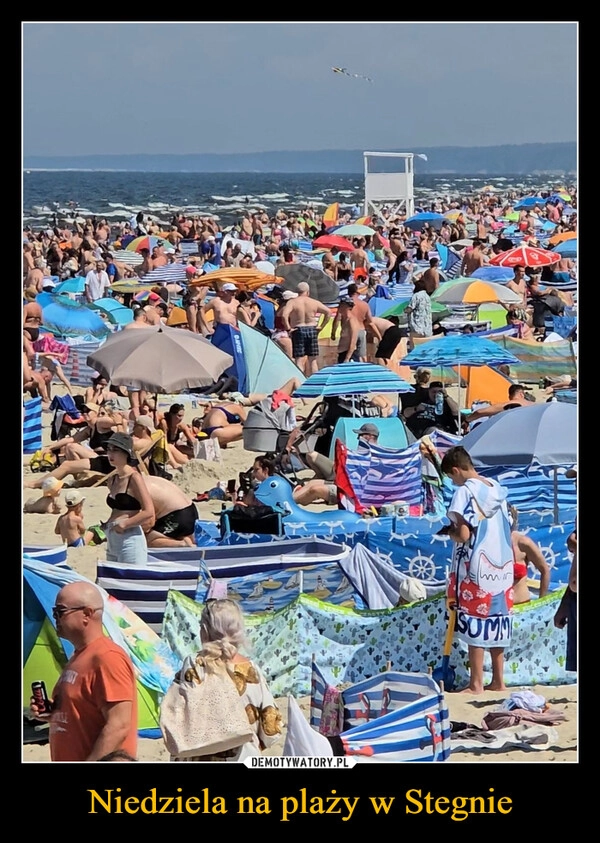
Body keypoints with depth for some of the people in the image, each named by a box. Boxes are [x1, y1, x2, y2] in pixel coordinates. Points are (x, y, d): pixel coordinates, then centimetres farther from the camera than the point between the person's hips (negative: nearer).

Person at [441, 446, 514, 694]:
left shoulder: (465, 492, -12)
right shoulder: (497, 489, 9)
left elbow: (463, 535, -17)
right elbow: (507, 531, 12)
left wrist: (449, 531, 1)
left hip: (476, 570, -7)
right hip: (502, 567, 7)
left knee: (475, 625, 0)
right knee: (496, 623, 11)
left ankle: (476, 684, 3)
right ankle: (498, 681, 15)